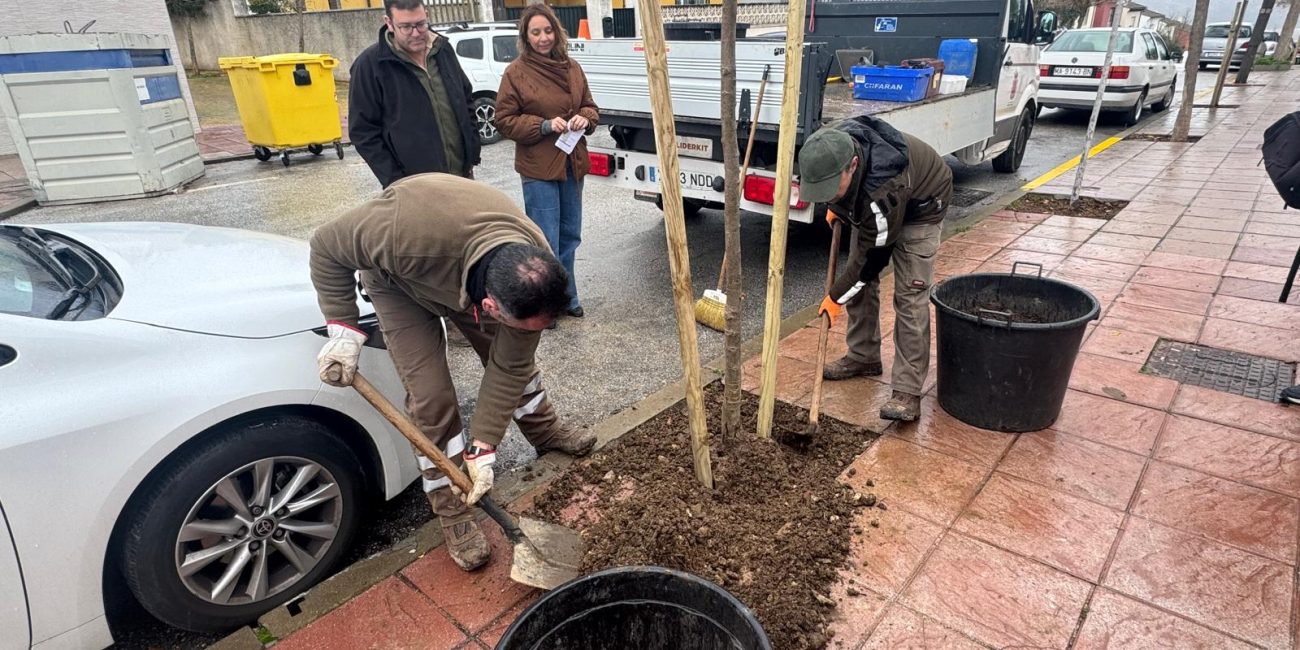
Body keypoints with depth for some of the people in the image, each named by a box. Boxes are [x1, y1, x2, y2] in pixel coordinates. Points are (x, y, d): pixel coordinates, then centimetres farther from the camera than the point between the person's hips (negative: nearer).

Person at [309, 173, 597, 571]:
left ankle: (545, 432, 40)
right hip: (399, 278, -3)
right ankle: (451, 512, 6)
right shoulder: (407, 231, -48)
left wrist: (482, 448, -22)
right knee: (430, 395, -10)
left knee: (516, 361, 10)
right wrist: (343, 328, -30)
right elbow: (327, 247, -26)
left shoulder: (532, 275, -35)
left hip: (466, 271, 3)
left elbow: (509, 369, -24)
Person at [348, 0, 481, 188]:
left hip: (461, 177, 5)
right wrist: (396, 183, -15)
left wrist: (471, 157, 10)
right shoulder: (370, 65, -9)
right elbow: (363, 131, -8)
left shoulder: (443, 48, 6)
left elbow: (466, 100, 16)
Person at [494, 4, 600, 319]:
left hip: (572, 163, 6)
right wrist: (544, 125, -19)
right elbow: (504, 121, -7)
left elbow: (589, 105, 16)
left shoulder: (571, 67, 7)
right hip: (538, 167, -5)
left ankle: (566, 295, 31)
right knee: (546, 240, -3)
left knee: (570, 235, 15)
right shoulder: (515, 72, -7)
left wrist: (585, 118, -8)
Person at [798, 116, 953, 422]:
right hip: (869, 207, 7)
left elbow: (873, 256, -30)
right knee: (859, 279, 7)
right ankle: (863, 358, 23)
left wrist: (837, 296, -19)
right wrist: (834, 206, 5)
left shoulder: (884, 188, -45)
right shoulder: (827, 148, -28)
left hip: (919, 207, -7)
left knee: (909, 295, -14)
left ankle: (908, 391, -11)